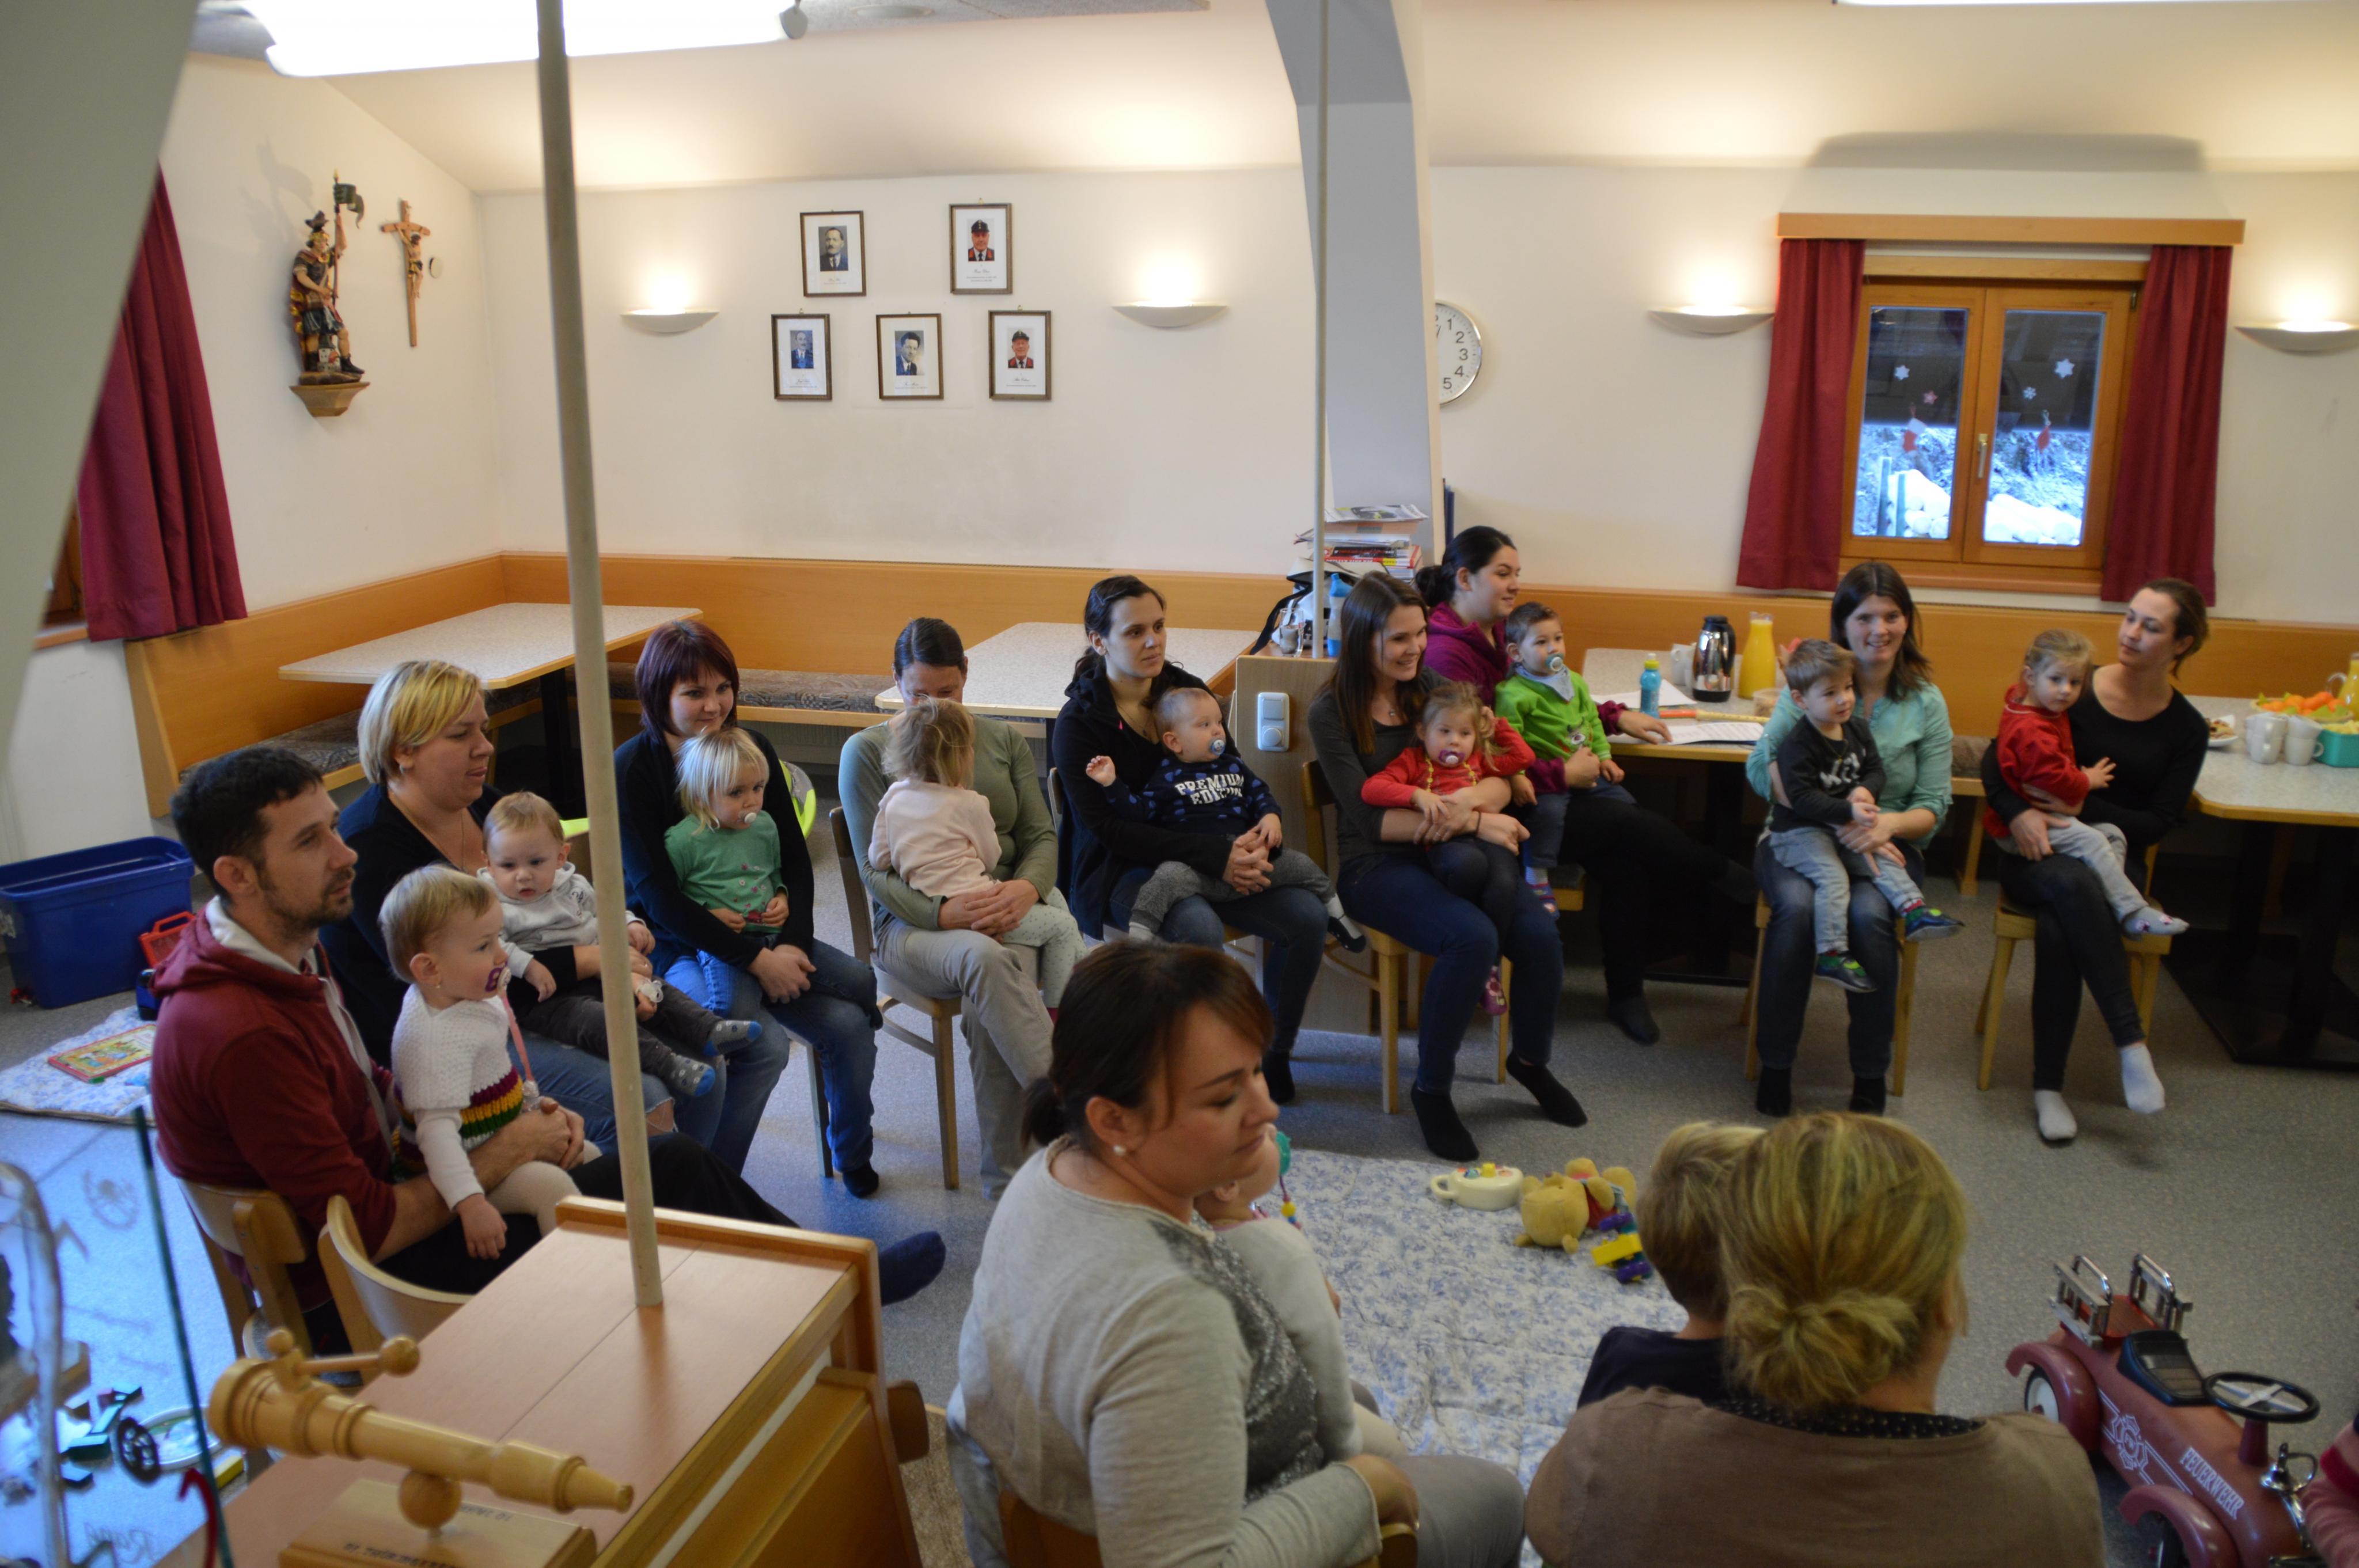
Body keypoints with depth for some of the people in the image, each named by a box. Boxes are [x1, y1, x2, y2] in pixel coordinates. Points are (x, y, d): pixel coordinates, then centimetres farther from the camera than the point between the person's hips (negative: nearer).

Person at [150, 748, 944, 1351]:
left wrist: (513, 1116, 0)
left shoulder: (285, 952, 2)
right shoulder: (243, 1033, -29)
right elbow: (367, 1228, -26)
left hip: (384, 1192, 9)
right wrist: (501, 1158, -12)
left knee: (675, 1163, 4)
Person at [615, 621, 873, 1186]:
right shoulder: (631, 770, -13)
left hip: (758, 935, 5)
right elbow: (660, 898, -17)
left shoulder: (752, 748, 3)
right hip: (673, 947, -5)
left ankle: (852, 1154, 11)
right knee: (763, 1046, -30)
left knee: (849, 1022, -16)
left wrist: (793, 945, -12)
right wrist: (758, 960, -21)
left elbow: (794, 857, 5)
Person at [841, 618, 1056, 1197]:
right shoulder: (867, 751, 5)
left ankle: (1006, 1182, -25)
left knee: (987, 1012, -34)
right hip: (913, 923, -2)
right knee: (984, 958, -39)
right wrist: (943, 913, -21)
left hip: (1004, 911, 2)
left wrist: (1026, 888, -15)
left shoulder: (1004, 740, 15)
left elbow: (1042, 837, 10)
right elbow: (874, 869, -3)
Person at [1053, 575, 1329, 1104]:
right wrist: (1215, 857, -25)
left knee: (1308, 916, -16)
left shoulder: (1189, 692, 7)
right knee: (1200, 930, -36)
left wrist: (1256, 837, -14)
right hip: (1118, 871, -5)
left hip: (1211, 855, 6)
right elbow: (1107, 828, -17)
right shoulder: (1079, 722, -9)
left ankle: (1274, 1054, 4)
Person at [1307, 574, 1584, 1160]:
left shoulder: (1431, 687, 9)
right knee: (1472, 936, -32)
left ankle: (1531, 1059, 9)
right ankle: (1431, 1090, -10)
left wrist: (1469, 800, -20)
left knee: (1539, 931, -21)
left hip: (1445, 854, 5)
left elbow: (1502, 780, 5)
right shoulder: (1332, 712, -5)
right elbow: (1367, 817, -14)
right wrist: (1476, 823, -19)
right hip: (1375, 867, -5)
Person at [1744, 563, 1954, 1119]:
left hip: (1886, 844, 1)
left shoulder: (1926, 703, 4)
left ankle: (1871, 1075, -13)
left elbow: (1934, 807, 2)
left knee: (1869, 914, -31)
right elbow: (1760, 766, -12)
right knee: (1798, 906, -33)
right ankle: (1775, 1063, -16)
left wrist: (1889, 823, -21)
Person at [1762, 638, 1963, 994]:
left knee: (1885, 862, -7)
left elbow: (1875, 768, 12)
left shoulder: (1857, 729, 6)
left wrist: (1866, 790, -13)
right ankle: (1832, 955, -22)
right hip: (1799, 831, -8)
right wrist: (1848, 811, -36)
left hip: (1845, 827, 8)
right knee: (1833, 878, -24)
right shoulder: (1798, 745, -19)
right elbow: (1801, 797, -26)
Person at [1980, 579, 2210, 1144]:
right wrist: (2017, 812, -19)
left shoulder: (2186, 730, 5)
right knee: (2073, 883, -39)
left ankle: (2048, 1087, -29)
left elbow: (2159, 822, 0)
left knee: (2059, 928, -35)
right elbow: (1996, 759, 0)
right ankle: (2131, 1042, -35)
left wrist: (2082, 806, -14)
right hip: (2036, 852, 0)